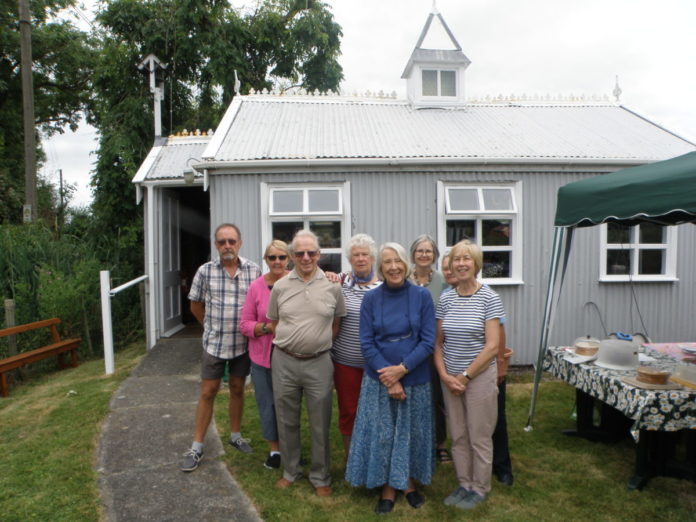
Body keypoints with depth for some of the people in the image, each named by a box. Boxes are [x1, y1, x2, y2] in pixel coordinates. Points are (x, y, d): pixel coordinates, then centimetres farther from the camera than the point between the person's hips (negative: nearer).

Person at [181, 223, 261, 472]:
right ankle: (197, 447, 18)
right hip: (214, 343, -1)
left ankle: (235, 435, 34)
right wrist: (212, 327, 8)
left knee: (237, 389, 15)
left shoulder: (253, 270, -4)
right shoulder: (205, 271, -6)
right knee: (208, 392, 6)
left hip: (243, 343, 1)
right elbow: (196, 305, 6)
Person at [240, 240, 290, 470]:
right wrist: (267, 327, -16)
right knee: (267, 403, 11)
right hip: (263, 357, 1)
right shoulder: (256, 286, -3)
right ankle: (274, 448, 34)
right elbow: (245, 324, -1)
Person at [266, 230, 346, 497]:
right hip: (284, 362, 2)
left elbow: (337, 322, 9)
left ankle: (320, 477, 28)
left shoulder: (332, 286, -2)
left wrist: (320, 342, 2)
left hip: (319, 363, -1)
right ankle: (290, 470, 35)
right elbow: (273, 322, 12)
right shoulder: (280, 286, 2)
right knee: (287, 421, 15)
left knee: (320, 424, 9)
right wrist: (291, 342, 5)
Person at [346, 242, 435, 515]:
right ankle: (388, 488, 28)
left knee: (411, 431, 13)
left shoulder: (422, 296, -7)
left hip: (415, 378, 0)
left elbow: (428, 341, -8)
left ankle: (409, 482, 35)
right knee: (382, 433, 9)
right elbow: (366, 343, -6)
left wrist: (402, 369, -17)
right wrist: (388, 377, -14)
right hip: (379, 379, 0)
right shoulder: (370, 298, -5)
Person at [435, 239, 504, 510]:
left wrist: (465, 376, -13)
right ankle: (464, 484, 34)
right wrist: (445, 375, -7)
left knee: (479, 437, 9)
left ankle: (480, 488, 30)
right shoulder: (445, 298, 2)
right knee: (458, 436, 15)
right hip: (450, 378, 4)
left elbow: (492, 346, -13)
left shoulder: (489, 298, -9)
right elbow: (437, 342, 5)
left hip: (479, 376, -4)